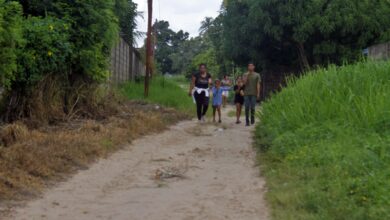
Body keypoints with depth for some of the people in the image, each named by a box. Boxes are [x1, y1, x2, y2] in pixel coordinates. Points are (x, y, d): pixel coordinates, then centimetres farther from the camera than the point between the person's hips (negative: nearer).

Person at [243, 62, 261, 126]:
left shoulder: (257, 75, 5)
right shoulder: (245, 75, 10)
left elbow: (258, 85, 1)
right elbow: (244, 83, -3)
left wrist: (258, 93, -7)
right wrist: (247, 75, -9)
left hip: (253, 94, -1)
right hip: (246, 94, 1)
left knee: (253, 107, 1)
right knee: (247, 108, -2)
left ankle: (252, 120, 13)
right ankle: (247, 121, 1)